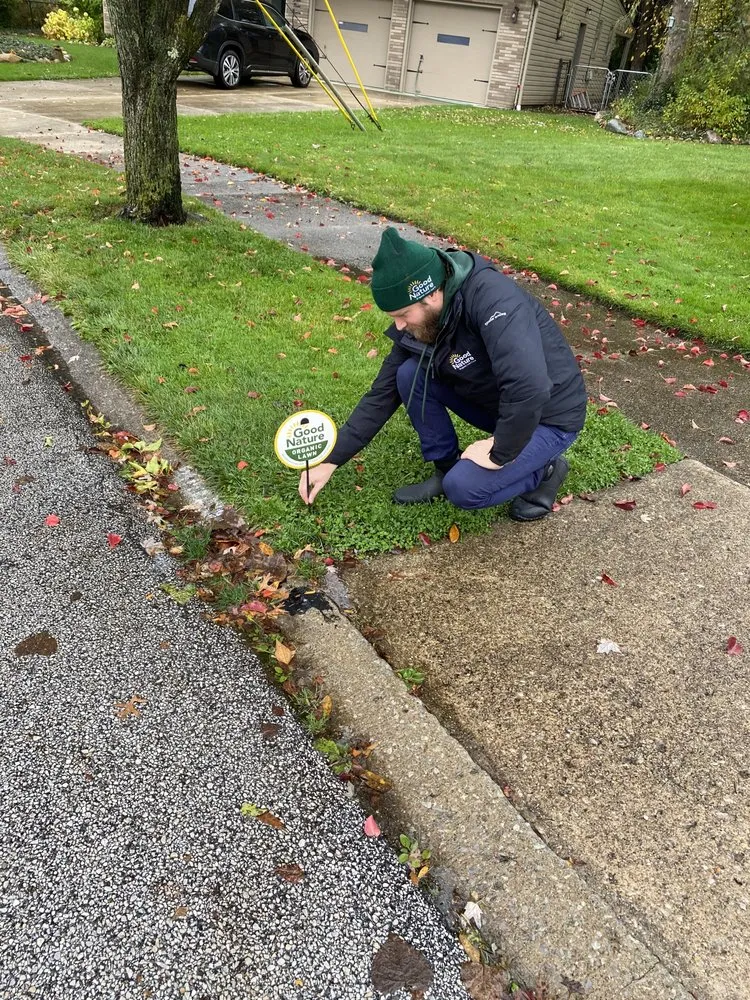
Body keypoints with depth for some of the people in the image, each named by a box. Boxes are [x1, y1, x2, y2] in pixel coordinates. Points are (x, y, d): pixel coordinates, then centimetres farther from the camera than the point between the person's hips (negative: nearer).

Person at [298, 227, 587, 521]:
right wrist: (331, 460, -3)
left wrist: (499, 454, -28)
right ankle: (447, 467, 6)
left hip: (550, 416, -7)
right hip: (495, 404, 7)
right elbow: (383, 393, -2)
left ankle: (544, 470, 4)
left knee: (463, 488, -23)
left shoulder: (493, 299, -33)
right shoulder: (420, 322, -8)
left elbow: (528, 390, -43)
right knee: (410, 375, -10)